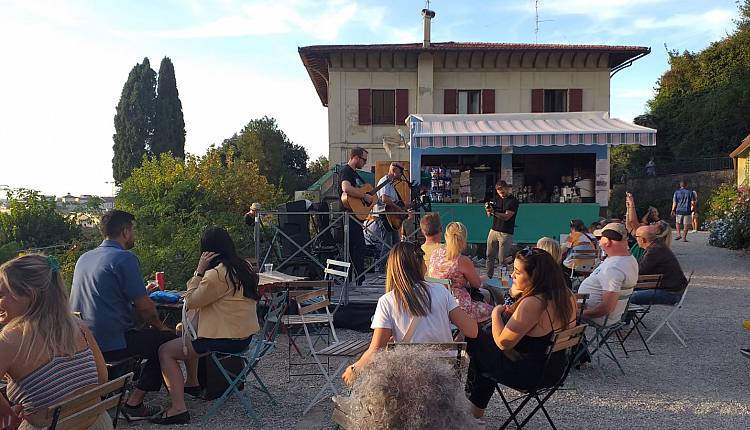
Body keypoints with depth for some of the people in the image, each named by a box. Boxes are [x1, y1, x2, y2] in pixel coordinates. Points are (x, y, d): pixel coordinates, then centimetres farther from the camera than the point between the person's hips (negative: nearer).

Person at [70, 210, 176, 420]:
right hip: (110, 345, -9)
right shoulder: (126, 258, -13)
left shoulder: (84, 258, 13)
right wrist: (159, 325, 6)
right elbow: (144, 306, -13)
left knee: (147, 333, 28)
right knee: (168, 338, 6)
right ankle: (134, 403, 3)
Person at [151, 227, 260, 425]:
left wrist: (199, 271, -9)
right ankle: (193, 382, 37)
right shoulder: (244, 267, 7)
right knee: (185, 330, 30)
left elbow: (190, 302, -9)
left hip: (227, 340, -10)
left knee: (165, 351, -2)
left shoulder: (216, 274, -21)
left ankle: (178, 408, -10)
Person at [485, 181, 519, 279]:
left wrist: (493, 212, -29)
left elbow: (506, 217, -16)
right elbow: (489, 214, 12)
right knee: (490, 256, 5)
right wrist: (488, 210, -11)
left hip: (506, 233, -5)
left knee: (503, 259, -4)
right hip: (494, 230, 5)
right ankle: (488, 277, 13)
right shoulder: (496, 199, 11)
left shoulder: (513, 201, -8)